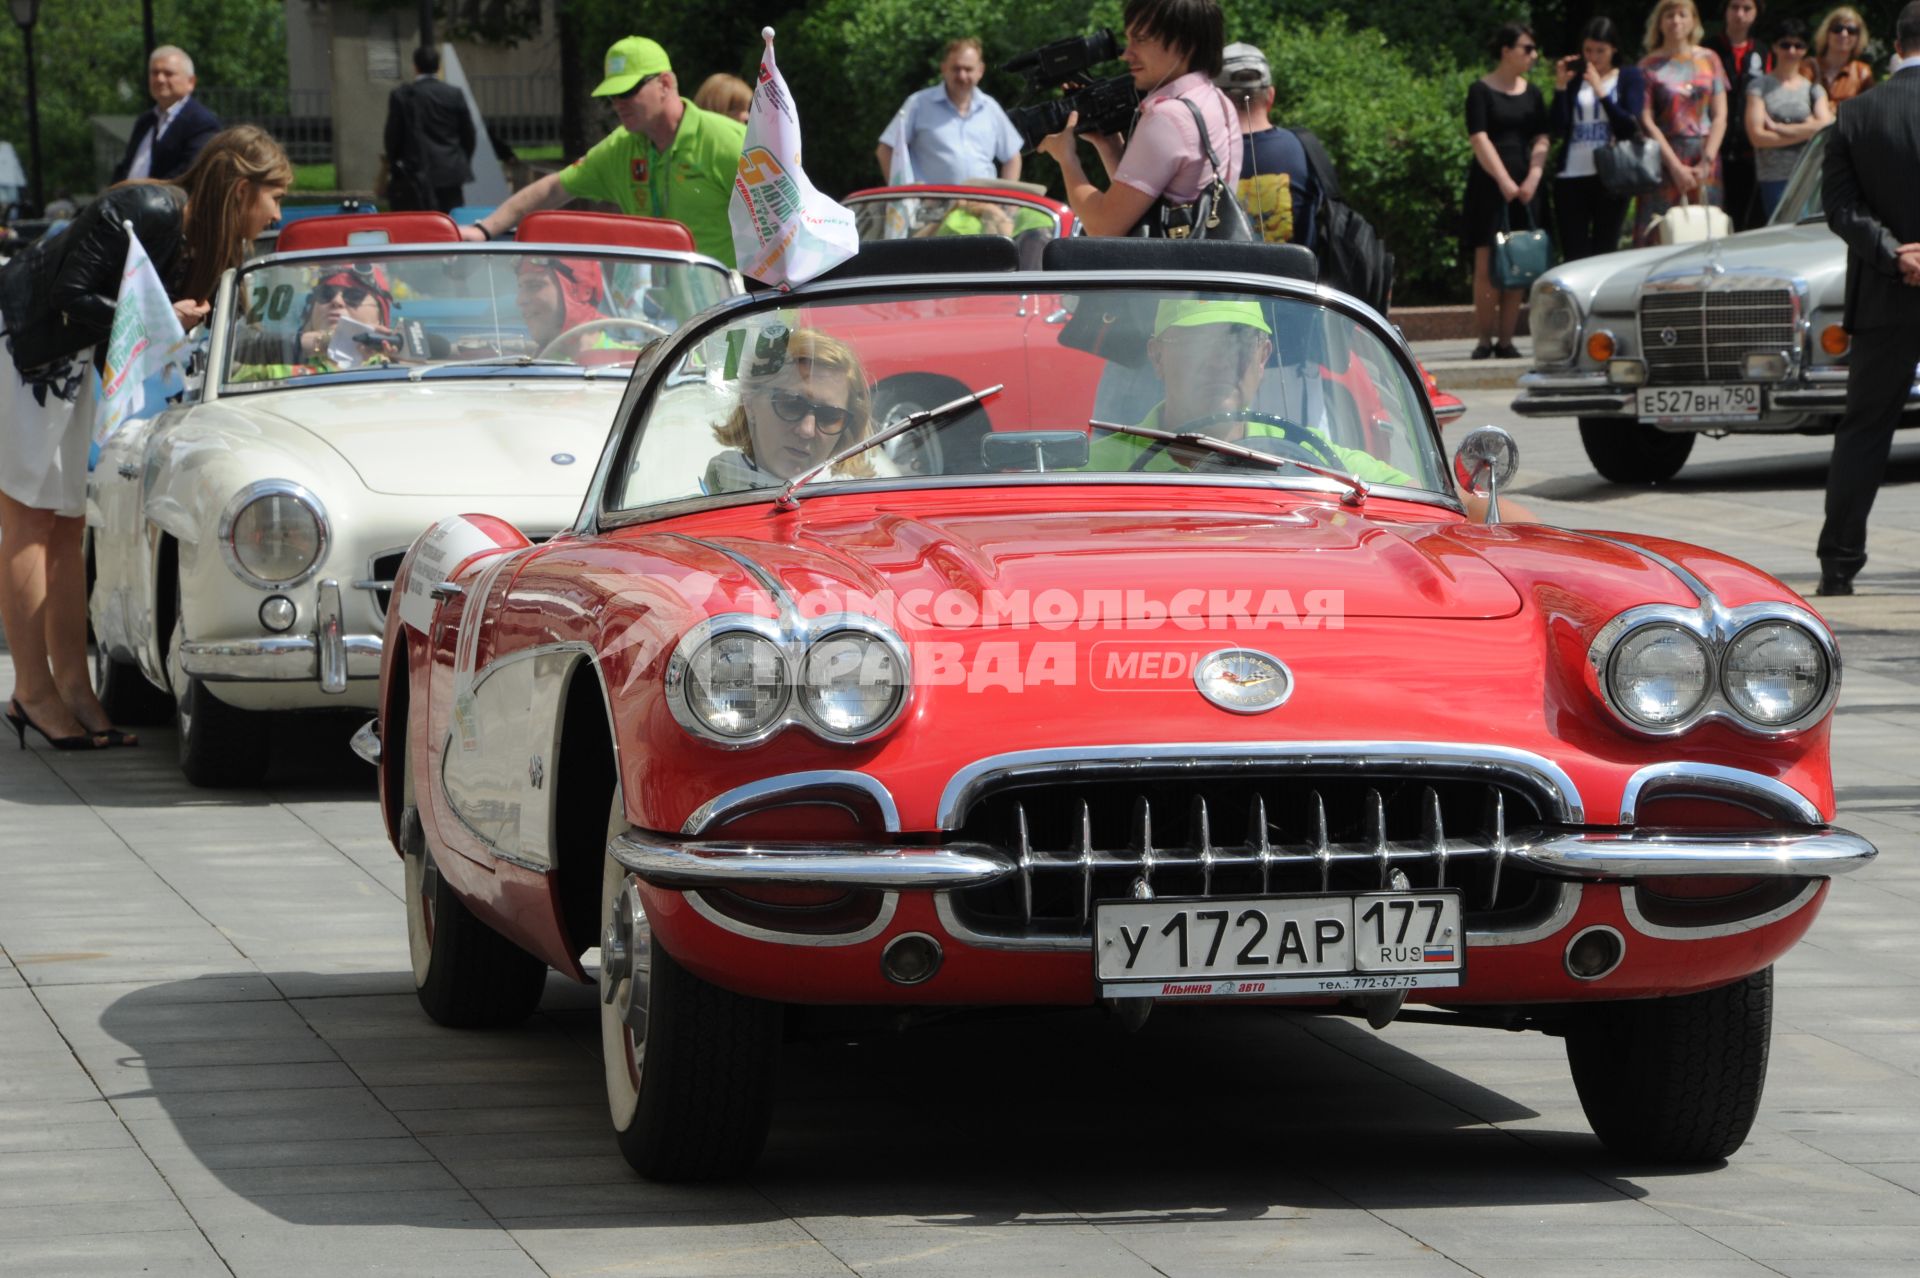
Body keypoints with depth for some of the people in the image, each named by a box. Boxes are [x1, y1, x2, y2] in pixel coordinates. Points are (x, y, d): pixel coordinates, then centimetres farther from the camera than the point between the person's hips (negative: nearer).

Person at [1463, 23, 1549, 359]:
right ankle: (1485, 341, -7)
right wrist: (1504, 181, -15)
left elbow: (1540, 140, 10)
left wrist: (1532, 180, -5)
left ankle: (1506, 341, 5)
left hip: (1524, 189, 5)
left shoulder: (1531, 94, 14)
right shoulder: (1481, 91, -1)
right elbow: (1480, 140, -8)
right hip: (1489, 184, -5)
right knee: (1487, 263, -8)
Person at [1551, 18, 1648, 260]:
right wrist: (1560, 86, -5)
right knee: (1574, 256, -3)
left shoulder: (1630, 77, 8)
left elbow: (1630, 125, -5)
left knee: (1604, 253, -1)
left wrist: (1600, 90, -9)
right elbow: (1559, 129, 3)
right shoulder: (1574, 79, 13)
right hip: (1571, 177, 2)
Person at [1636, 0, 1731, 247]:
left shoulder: (1709, 60, 10)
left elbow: (1720, 116, 6)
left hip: (1704, 160, 2)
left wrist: (1706, 162, -6)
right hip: (1664, 158, -2)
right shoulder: (1650, 66, 3)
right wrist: (1675, 166, -11)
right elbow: (1646, 122, -3)